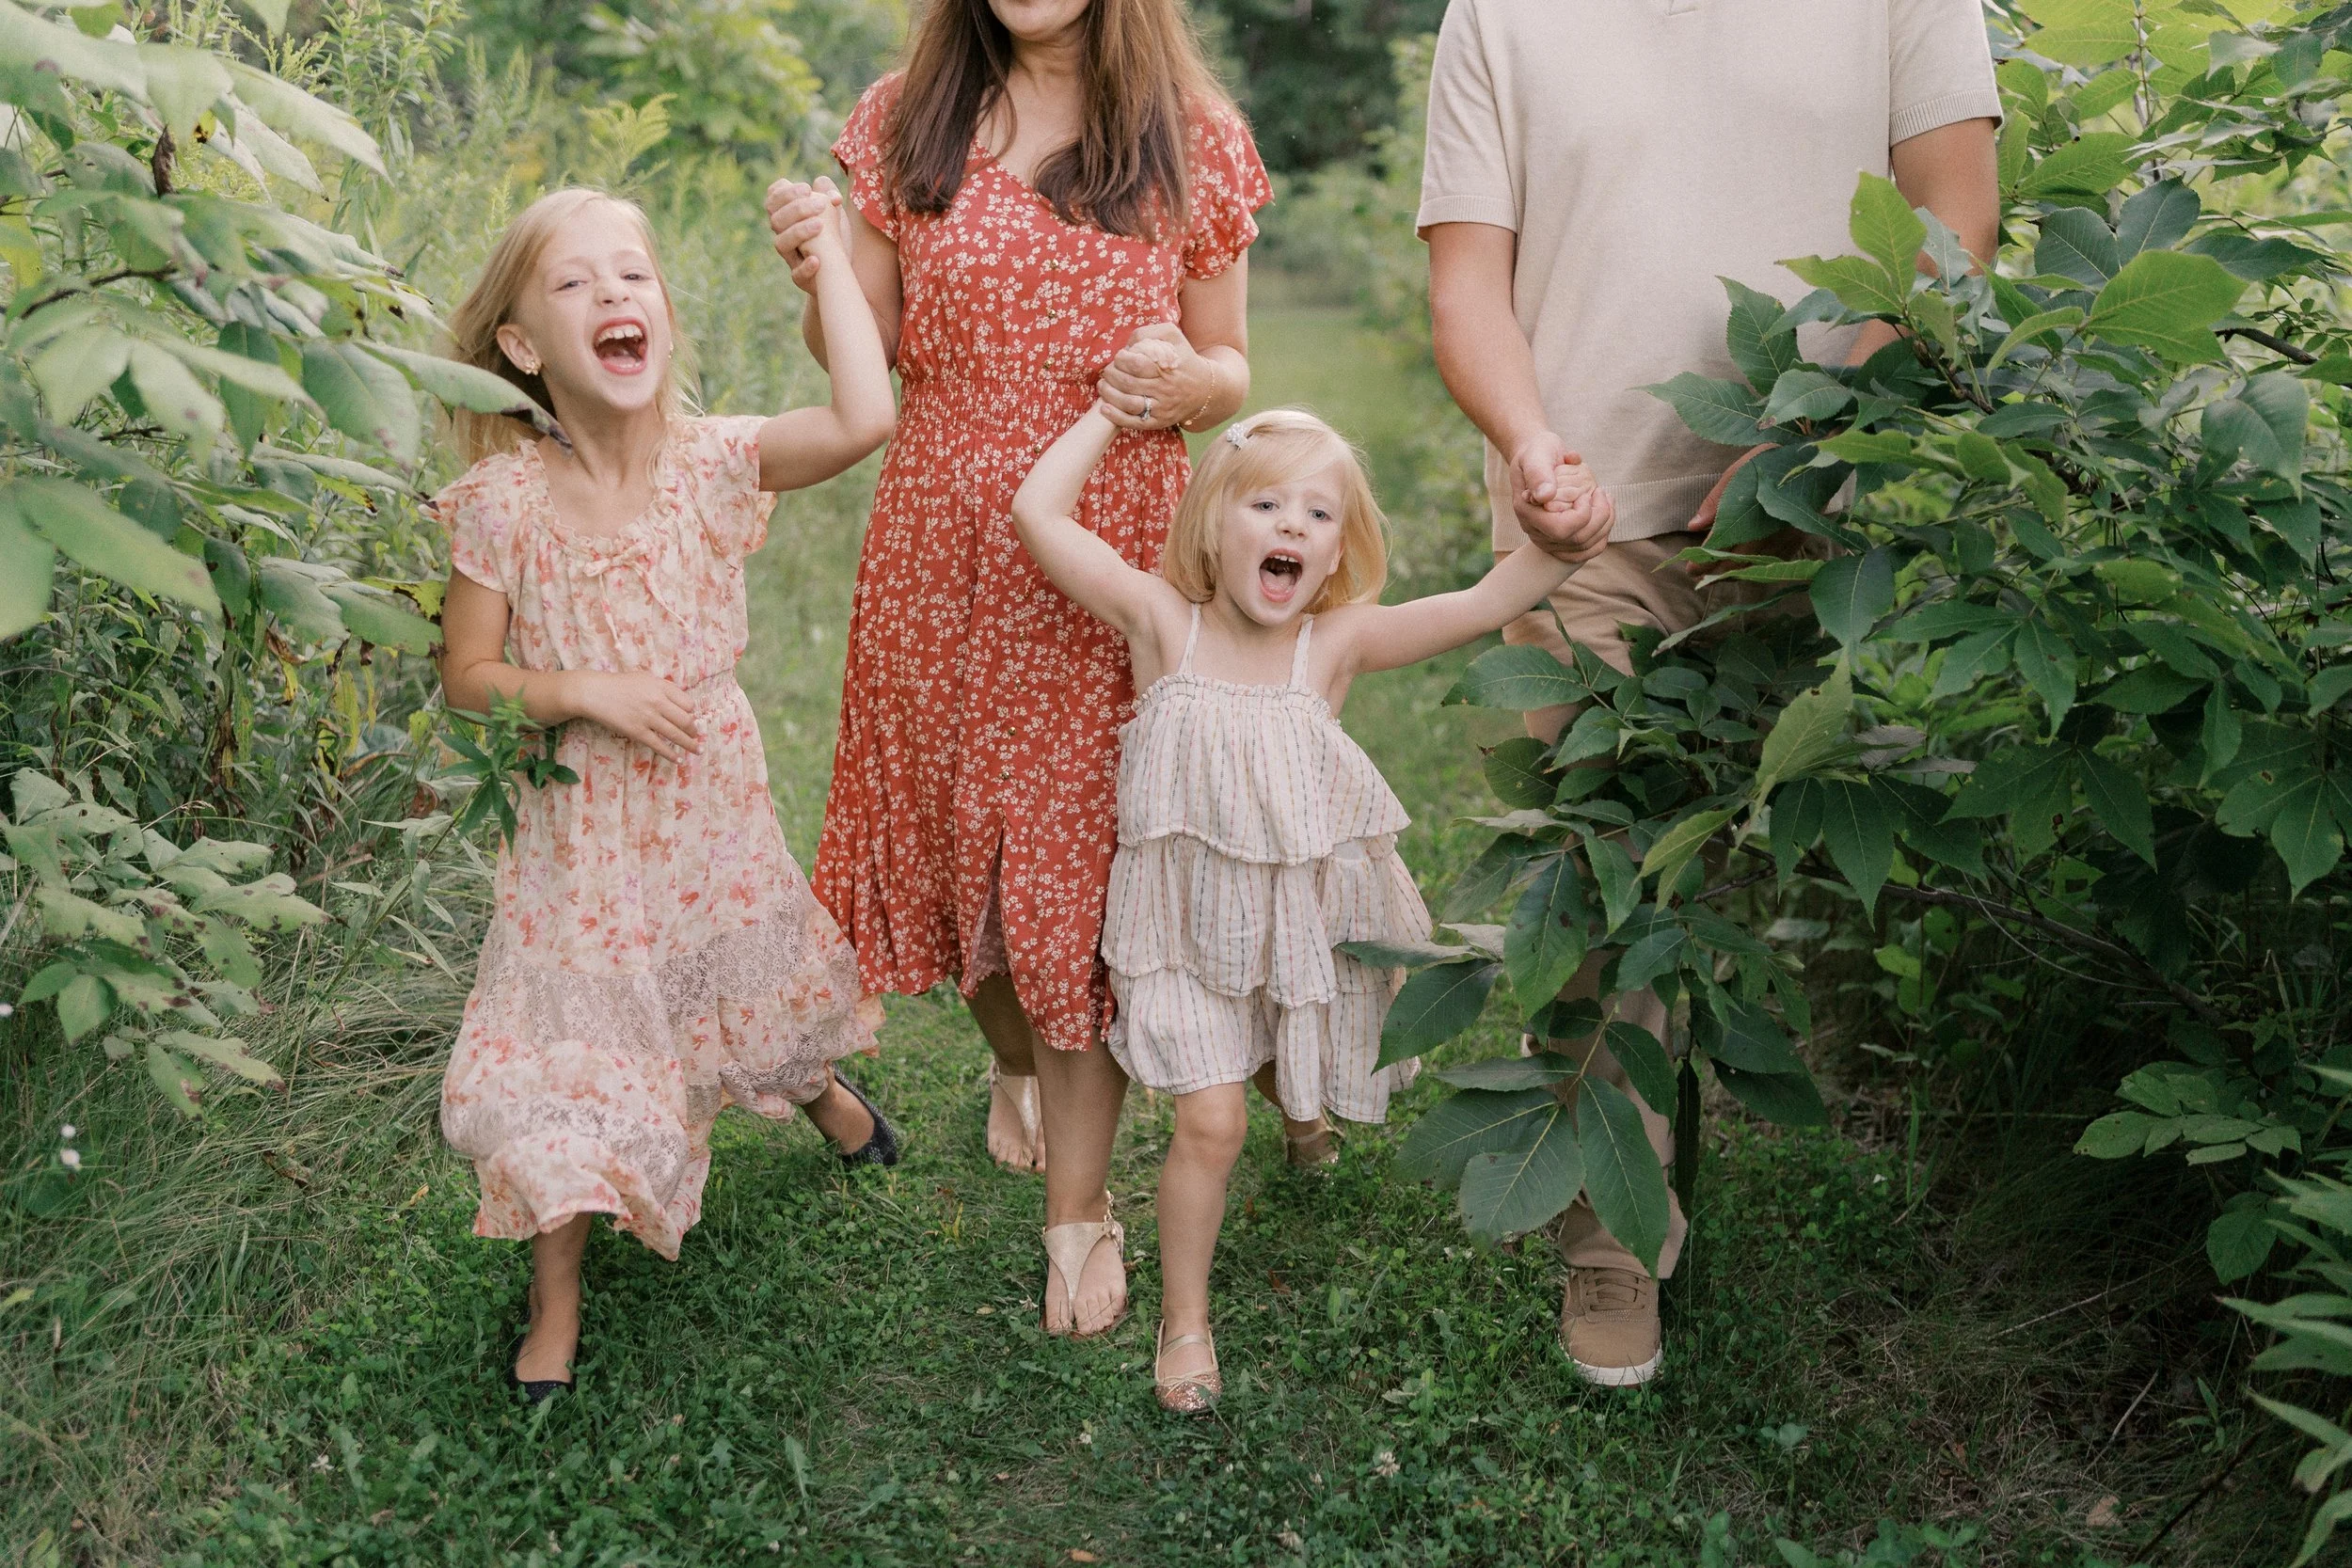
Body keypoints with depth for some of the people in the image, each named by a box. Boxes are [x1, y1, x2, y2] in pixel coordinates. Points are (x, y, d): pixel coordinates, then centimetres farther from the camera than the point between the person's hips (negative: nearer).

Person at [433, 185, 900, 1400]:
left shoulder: (714, 466, -12)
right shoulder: (503, 506, -14)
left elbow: (864, 419, -29)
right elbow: (465, 676, -6)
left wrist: (828, 259, -21)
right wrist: (582, 691, -22)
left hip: (714, 809, 2)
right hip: (583, 829, -1)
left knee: (761, 982, 24)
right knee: (565, 1064, 3)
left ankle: (815, 1089, 61)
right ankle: (556, 1301, 25)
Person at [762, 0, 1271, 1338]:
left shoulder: (1197, 141, 2)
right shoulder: (907, 124, 5)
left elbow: (1229, 368, 9)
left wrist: (1187, 383, -14)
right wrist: (820, 279, -13)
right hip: (939, 549, 2)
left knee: (1086, 873, 1)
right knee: (954, 831, 13)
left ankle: (1081, 1209, 15)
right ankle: (1012, 1062, 45)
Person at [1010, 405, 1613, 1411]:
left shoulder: (1336, 643, -13)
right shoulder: (1161, 623, -14)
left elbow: (1485, 604, -23)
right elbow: (1037, 512, -20)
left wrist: (1562, 545, -41)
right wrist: (1112, 412, -12)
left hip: (1310, 921, 2)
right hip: (1192, 923, -2)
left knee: (1304, 1098, 21)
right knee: (1211, 1123, -9)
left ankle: (1300, 1107, 62)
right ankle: (1184, 1318, 14)